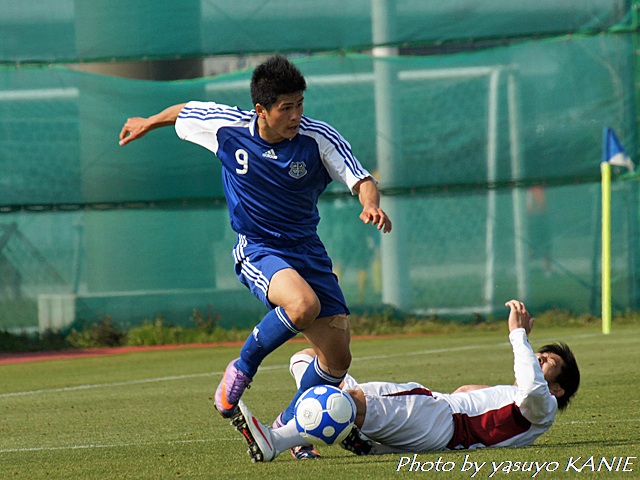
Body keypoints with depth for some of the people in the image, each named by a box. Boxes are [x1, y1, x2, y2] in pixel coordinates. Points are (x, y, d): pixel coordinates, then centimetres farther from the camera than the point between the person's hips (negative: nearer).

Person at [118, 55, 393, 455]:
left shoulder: (320, 138, -14)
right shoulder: (227, 126, -12)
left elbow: (363, 181, -14)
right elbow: (186, 112, 9)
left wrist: (372, 205, -38)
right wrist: (148, 123, 27)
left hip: (307, 251, 3)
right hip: (257, 251, -3)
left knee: (337, 358, -3)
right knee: (303, 305, -35)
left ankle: (290, 427, 23)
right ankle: (242, 369, -10)